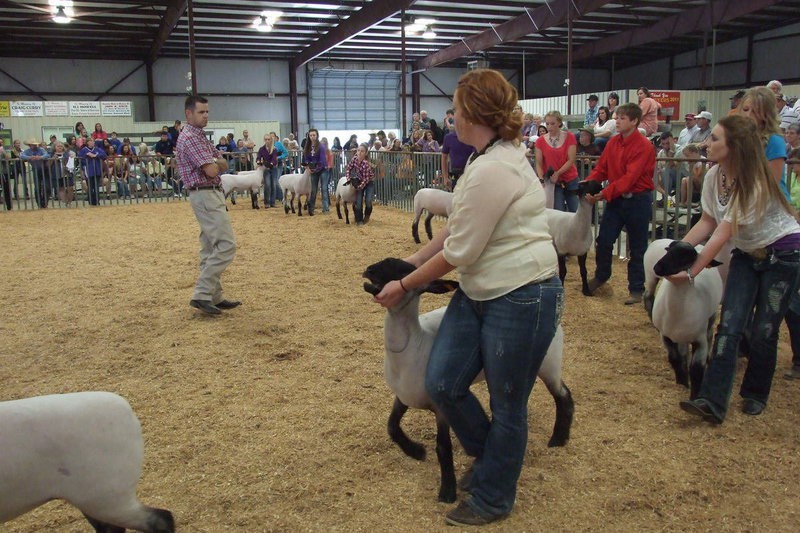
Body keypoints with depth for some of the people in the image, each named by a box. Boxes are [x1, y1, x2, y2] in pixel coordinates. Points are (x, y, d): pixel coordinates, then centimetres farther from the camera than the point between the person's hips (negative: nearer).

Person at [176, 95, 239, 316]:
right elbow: (211, 170, -20)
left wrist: (215, 164, -9)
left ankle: (214, 297, 16)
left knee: (211, 248, 11)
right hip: (205, 195, -11)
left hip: (212, 194, 11)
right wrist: (215, 164, 1)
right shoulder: (190, 138, -14)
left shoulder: (200, 136, 18)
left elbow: (221, 164, 12)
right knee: (226, 245, -15)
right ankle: (202, 295, -13)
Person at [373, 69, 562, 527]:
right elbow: (457, 229, 16)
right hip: (479, 292, 10)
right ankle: (489, 456, 35)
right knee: (443, 384, 9)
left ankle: (493, 499, 30)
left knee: (507, 406, 9)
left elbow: (458, 253, -19)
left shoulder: (493, 170, -24)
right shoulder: (494, 155, 9)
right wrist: (411, 261, 15)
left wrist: (403, 286, -6)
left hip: (522, 299, -10)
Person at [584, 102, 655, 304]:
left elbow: (630, 177, -24)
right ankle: (601, 275, 31)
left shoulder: (643, 146, -15)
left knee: (637, 248, 6)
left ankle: (636, 289, 17)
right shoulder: (613, 142, 5)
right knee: (603, 240, 7)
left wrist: (605, 194, -31)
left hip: (637, 199, -5)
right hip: (615, 198, 6)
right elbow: (601, 168, 5)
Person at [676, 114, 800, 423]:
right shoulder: (714, 177, -7)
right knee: (729, 325, -7)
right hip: (747, 253, 6)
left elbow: (722, 234, -30)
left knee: (764, 330, -1)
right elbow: (707, 223, -3)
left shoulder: (755, 184, -28)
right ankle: (712, 401, -13)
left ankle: (755, 395, 22)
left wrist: (691, 273, -31)